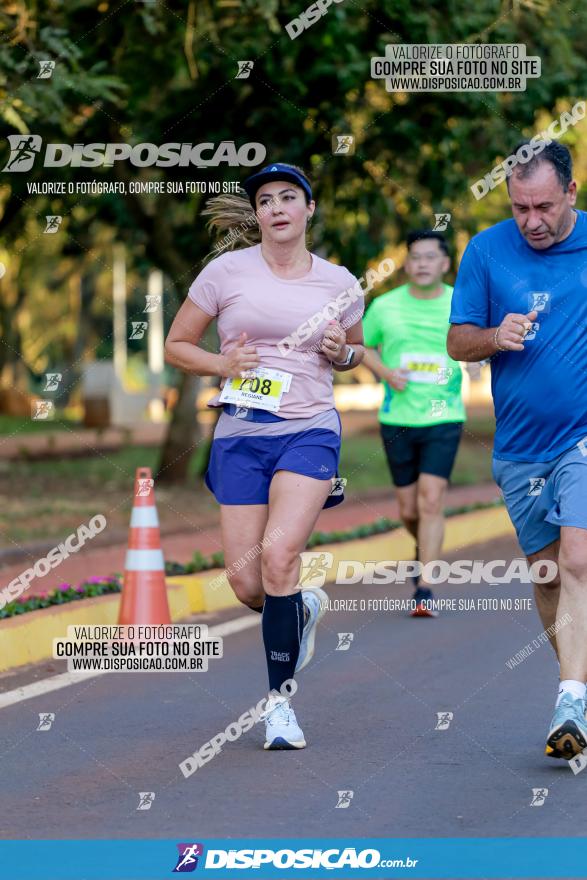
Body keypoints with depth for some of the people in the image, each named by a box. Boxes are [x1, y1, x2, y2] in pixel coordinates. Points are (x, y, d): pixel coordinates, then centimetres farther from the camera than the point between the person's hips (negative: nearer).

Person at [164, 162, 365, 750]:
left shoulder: (340, 284, 7)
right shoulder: (227, 271, 3)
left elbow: (354, 353, 24)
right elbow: (176, 345, 10)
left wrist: (343, 353, 1)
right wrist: (221, 363, -9)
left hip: (310, 432, -1)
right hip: (241, 436, 1)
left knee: (278, 557, -22)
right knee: (245, 584, -4)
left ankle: (280, 698, -9)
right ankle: (301, 610, 34)